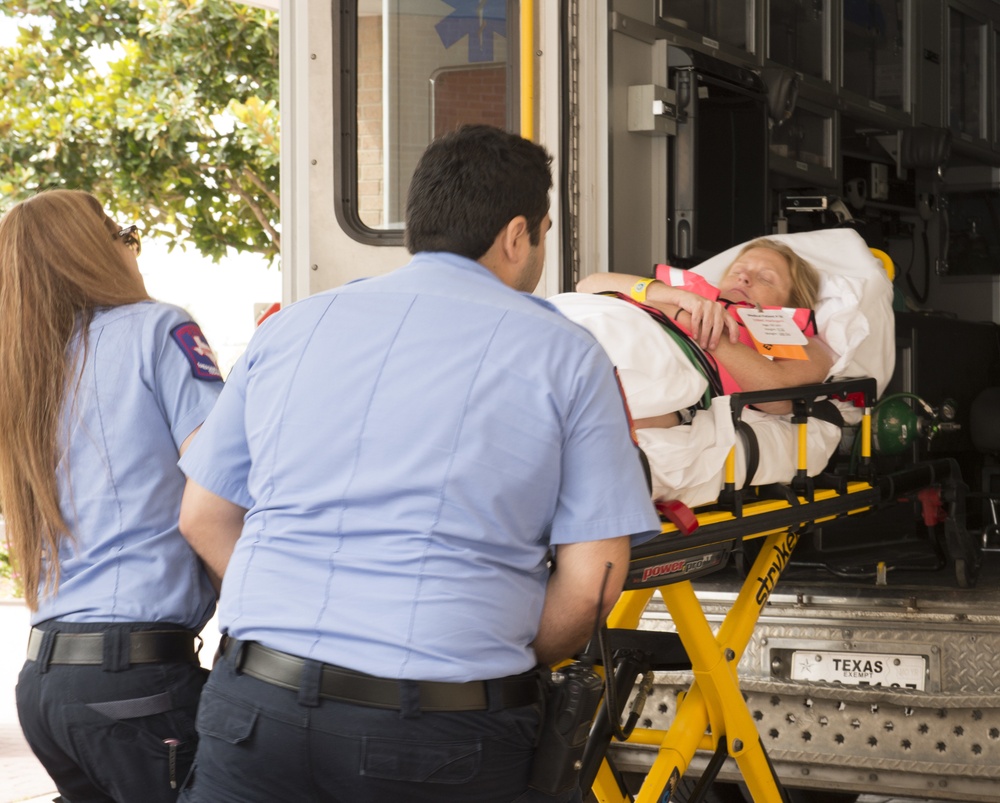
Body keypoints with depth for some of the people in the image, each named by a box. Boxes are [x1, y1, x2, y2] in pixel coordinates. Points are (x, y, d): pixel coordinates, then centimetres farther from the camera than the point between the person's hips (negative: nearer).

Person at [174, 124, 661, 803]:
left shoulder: (288, 328, 13)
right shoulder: (566, 357, 3)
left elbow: (204, 518, 16)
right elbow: (591, 582, -3)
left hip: (259, 709, 3)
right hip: (446, 736, -3)